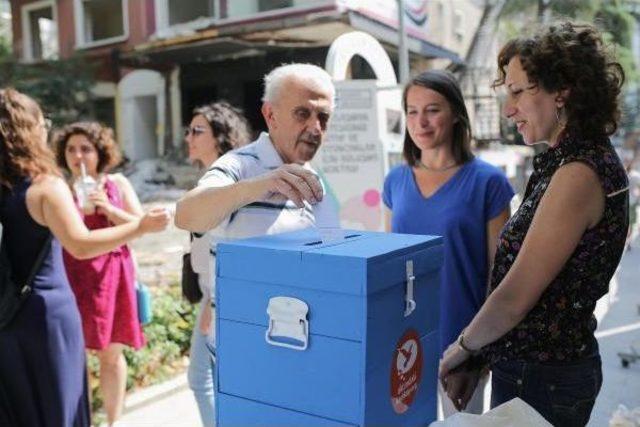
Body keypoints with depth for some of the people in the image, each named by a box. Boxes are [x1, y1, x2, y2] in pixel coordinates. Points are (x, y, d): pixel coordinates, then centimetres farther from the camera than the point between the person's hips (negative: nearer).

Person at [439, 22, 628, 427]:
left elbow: (516, 297, -21)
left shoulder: (580, 173, -21)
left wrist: (459, 350, -4)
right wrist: (477, 359, 8)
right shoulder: (565, 161, 7)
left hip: (542, 378, -8)